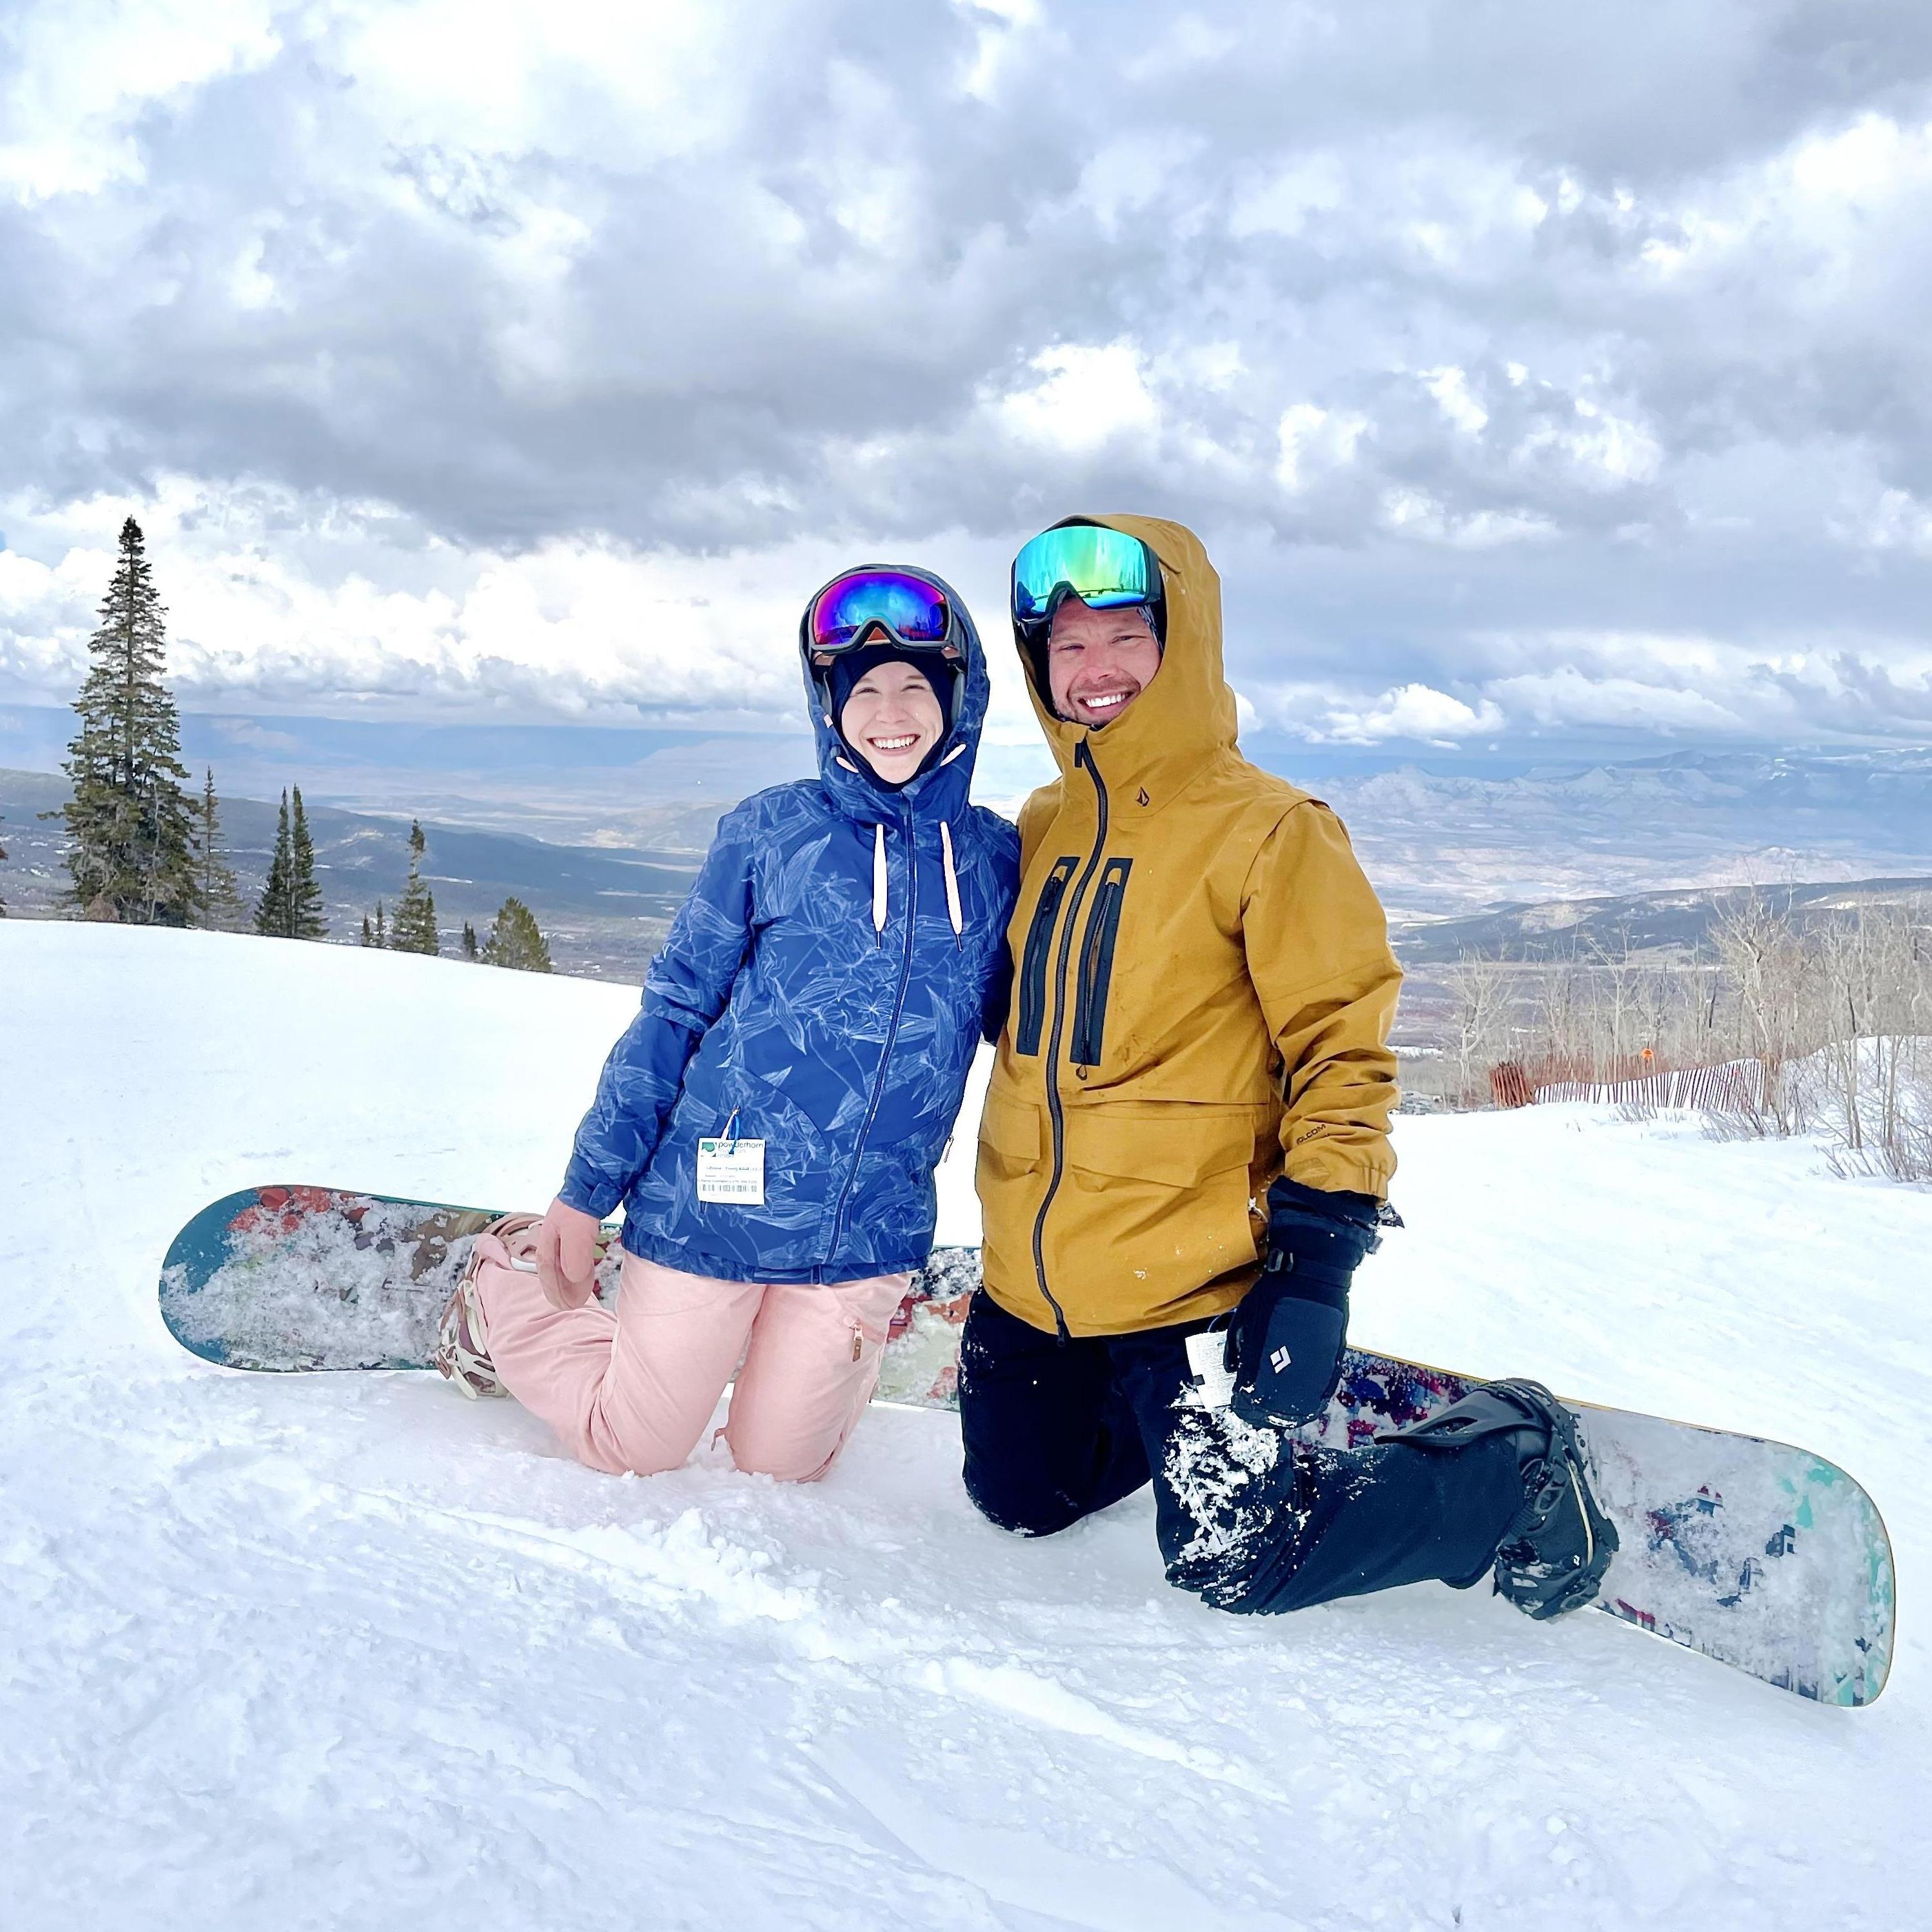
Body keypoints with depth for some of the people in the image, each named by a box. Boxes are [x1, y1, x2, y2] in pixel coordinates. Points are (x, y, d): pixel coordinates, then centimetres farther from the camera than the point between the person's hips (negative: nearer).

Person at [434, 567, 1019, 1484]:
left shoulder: (994, 857, 2)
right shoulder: (772, 832, -5)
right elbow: (673, 1012, -2)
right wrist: (585, 1191, -2)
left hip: (866, 1236, 2)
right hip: (714, 1205, -2)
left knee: (779, 1472, 14)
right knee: (632, 1453, 12)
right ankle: (501, 1285, 36)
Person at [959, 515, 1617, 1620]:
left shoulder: (1268, 829, -11)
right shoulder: (1043, 828, 7)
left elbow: (1344, 1047, -13)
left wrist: (1317, 1259, -20)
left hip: (1188, 1280, -6)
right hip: (1033, 1278, 7)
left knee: (1235, 1563, -5)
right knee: (1018, 1499, 17)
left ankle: (1515, 1471, 15)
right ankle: (1200, 1417, 39)